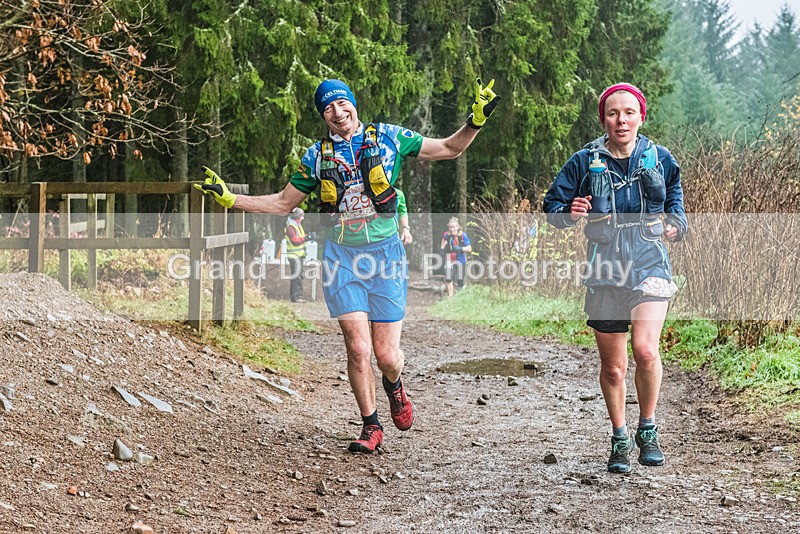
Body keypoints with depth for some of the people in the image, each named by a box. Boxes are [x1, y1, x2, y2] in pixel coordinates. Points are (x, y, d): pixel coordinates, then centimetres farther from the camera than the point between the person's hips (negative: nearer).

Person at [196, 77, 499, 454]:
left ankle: (394, 386, 33)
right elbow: (282, 203, 15)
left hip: (385, 254, -1)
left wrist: (477, 119, -9)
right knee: (358, 348, -9)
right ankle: (371, 426, 11)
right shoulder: (317, 156, 6)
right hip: (341, 257, 1)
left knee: (386, 355, -4)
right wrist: (229, 198, 7)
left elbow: (450, 149, 7)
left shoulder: (388, 138, 1)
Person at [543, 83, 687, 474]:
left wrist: (675, 227, -1)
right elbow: (552, 207, 6)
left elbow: (676, 204, 19)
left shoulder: (660, 160, 5)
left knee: (644, 349, -22)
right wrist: (569, 214, -16)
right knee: (612, 367, 7)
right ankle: (620, 439, 28)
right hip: (605, 271, 1)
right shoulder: (585, 162, 2)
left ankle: (648, 431, 0)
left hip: (650, 266, -1)